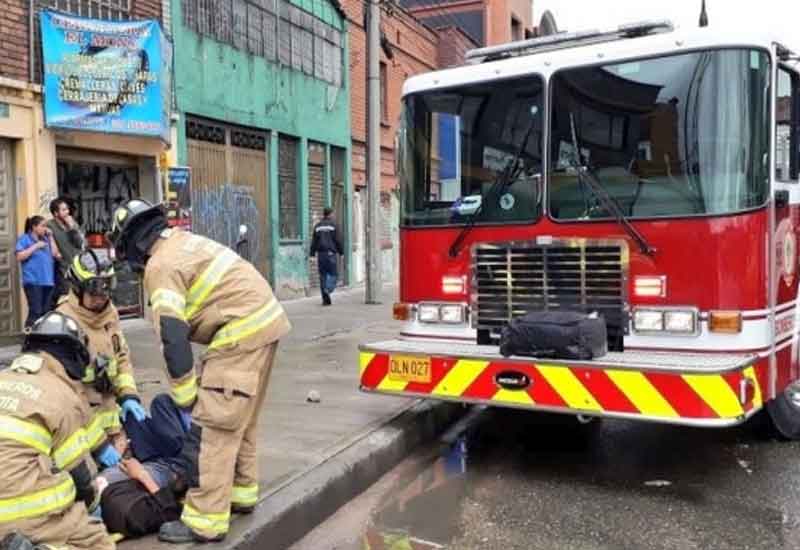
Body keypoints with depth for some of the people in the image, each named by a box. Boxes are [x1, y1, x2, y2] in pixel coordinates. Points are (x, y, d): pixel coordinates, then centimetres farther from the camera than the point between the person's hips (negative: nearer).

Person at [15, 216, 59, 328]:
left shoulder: (45, 238, 18)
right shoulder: (24, 238, 2)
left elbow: (55, 254, 10)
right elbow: (19, 257, -9)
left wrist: (50, 237, 7)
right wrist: (36, 246, -11)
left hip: (47, 280, 6)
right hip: (33, 281, -6)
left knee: (46, 312, 6)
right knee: (35, 312, -13)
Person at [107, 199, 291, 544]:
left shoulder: (161, 265, -9)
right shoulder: (182, 241, 19)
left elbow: (173, 337, -14)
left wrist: (185, 396, -5)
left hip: (243, 332, -10)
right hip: (264, 320, 10)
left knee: (211, 426, -6)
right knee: (239, 418, 21)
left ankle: (205, 520, 0)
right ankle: (241, 492, 32)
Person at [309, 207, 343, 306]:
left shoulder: (317, 226, 10)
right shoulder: (332, 225, -3)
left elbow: (314, 241, 9)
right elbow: (337, 240, -4)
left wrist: (312, 254, 11)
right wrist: (341, 252, 4)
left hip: (320, 253, 4)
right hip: (330, 253, -4)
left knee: (322, 275, 7)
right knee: (332, 274, 2)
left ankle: (325, 299, 7)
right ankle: (328, 290, -26)